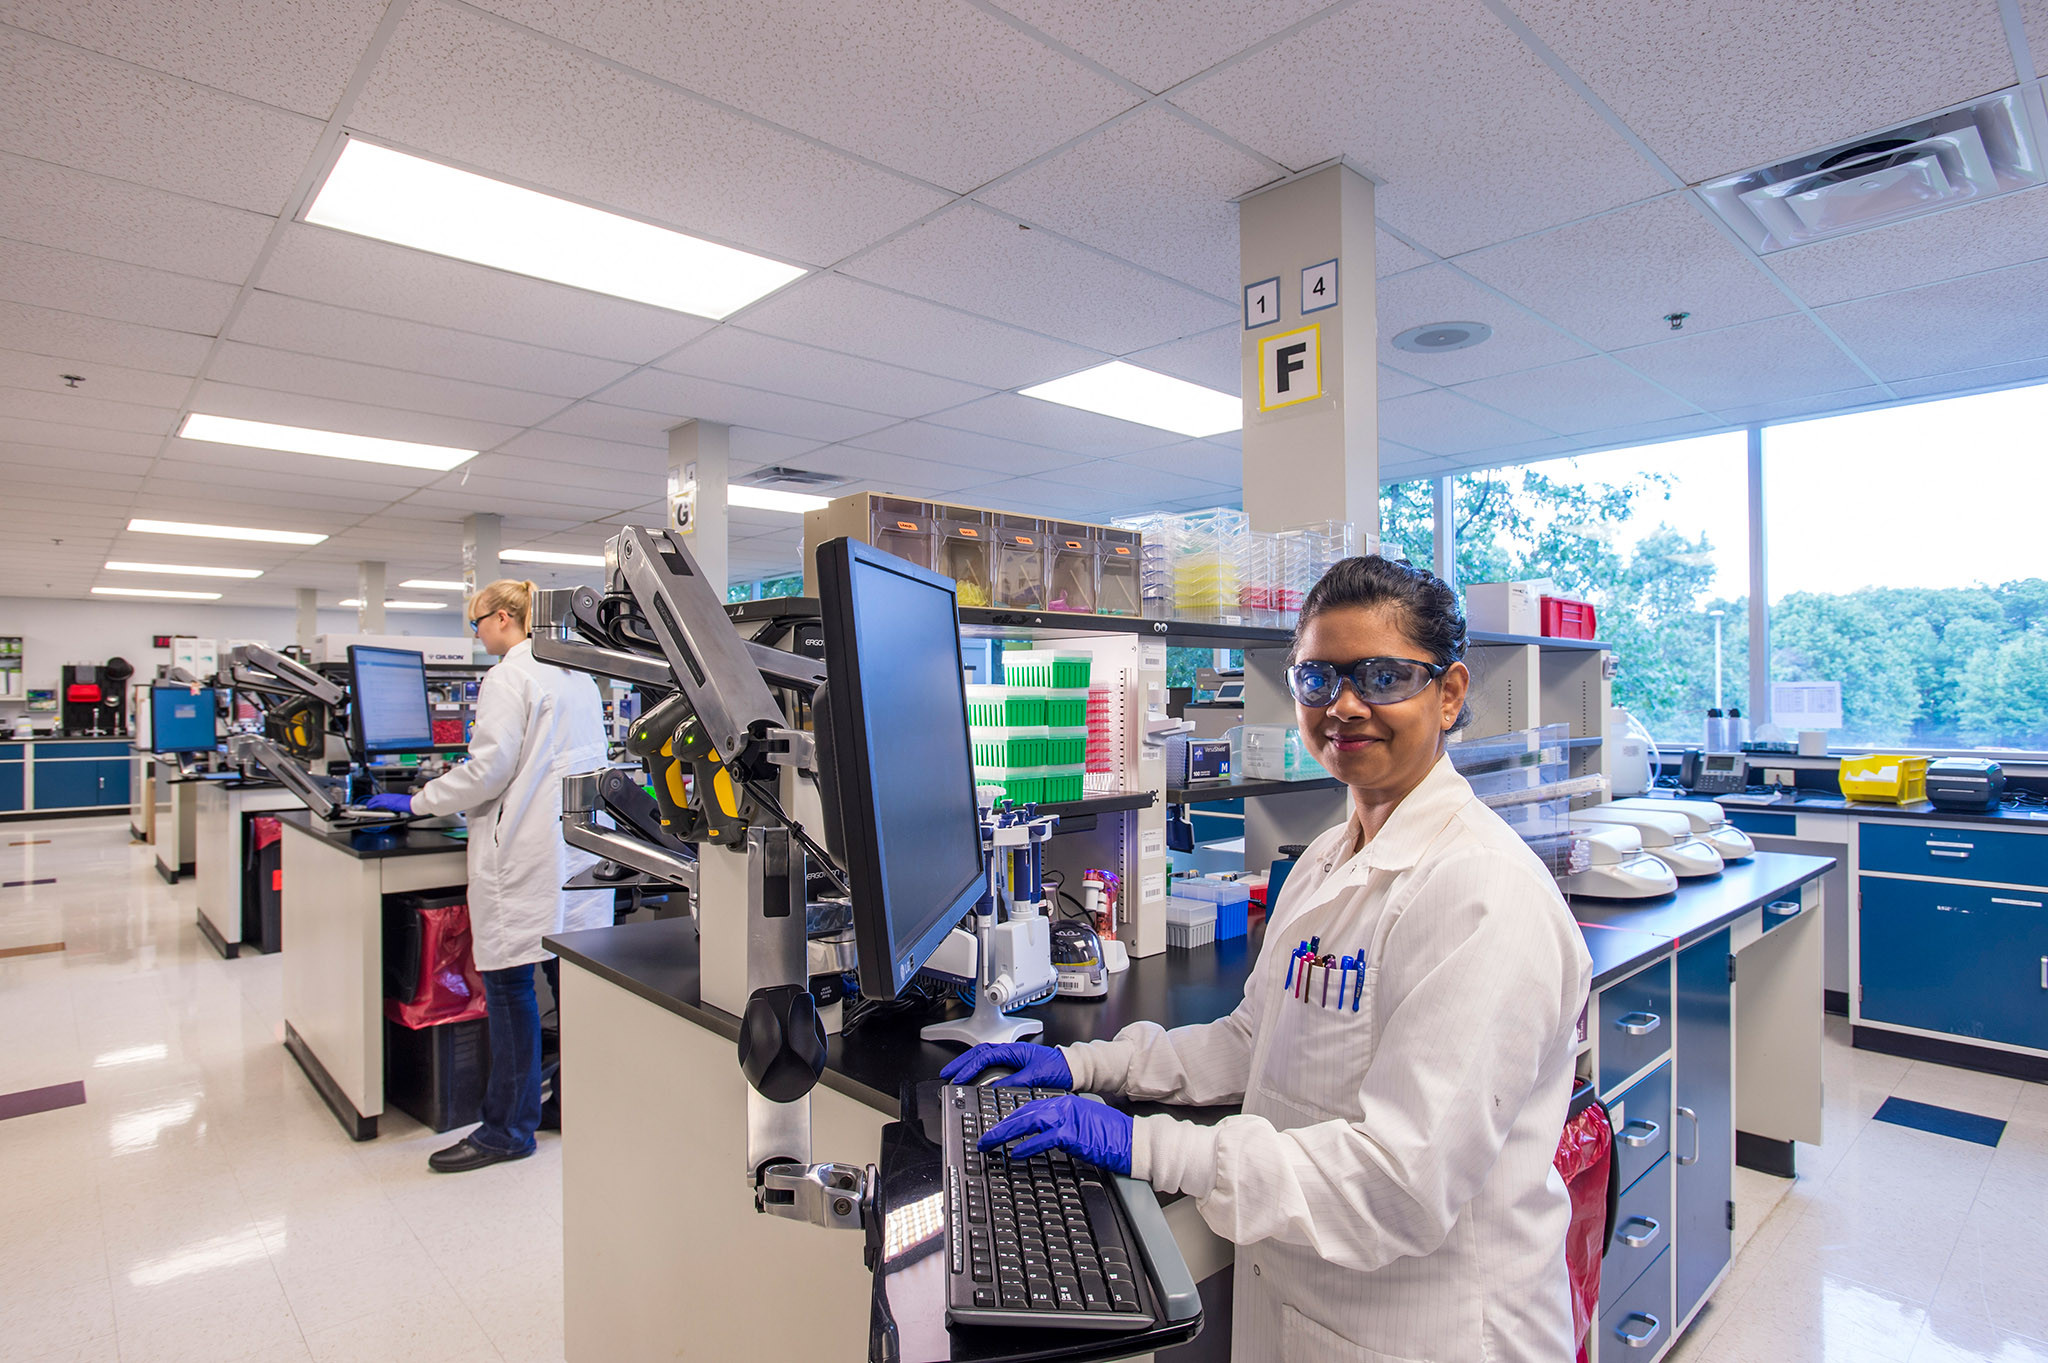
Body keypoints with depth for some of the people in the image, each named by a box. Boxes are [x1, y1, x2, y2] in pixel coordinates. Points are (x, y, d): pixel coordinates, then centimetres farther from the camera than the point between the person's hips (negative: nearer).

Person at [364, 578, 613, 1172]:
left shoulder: (509, 677, -10)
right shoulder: (577, 674, 14)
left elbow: (489, 770, -14)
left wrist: (417, 802, -2)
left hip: (528, 854, -8)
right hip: (581, 845, 8)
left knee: (508, 983, 1)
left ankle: (509, 1128, 10)